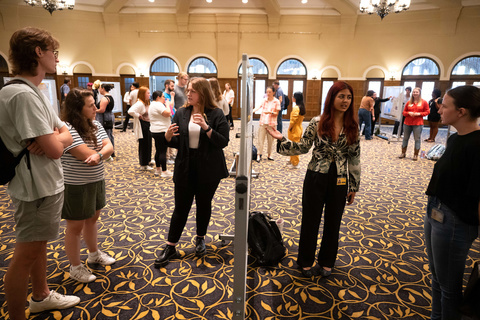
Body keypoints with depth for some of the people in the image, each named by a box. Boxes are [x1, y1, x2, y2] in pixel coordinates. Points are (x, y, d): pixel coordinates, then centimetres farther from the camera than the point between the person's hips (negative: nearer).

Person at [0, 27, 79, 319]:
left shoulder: (35, 92, 10)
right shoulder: (23, 94, -22)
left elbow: (68, 135, 9)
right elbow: (55, 150, -25)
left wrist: (52, 138, -12)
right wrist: (55, 139, -4)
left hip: (48, 185, 10)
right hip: (38, 189, -10)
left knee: (39, 245, 23)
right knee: (26, 255, 4)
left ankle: (41, 296, 42)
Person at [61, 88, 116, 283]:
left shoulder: (95, 125, 3)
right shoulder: (67, 128, -23)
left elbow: (109, 147, -7)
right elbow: (87, 156, -28)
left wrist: (98, 154, -29)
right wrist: (103, 150, -9)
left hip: (96, 181, 8)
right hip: (75, 186, -8)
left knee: (92, 218, 22)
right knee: (75, 226, 8)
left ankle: (94, 254, 43)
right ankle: (75, 267, 27)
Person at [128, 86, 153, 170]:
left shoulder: (146, 103, 12)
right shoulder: (139, 103, -20)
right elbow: (131, 111, -34)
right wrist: (139, 116, -21)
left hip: (147, 125, 10)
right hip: (142, 127, -10)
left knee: (148, 144, 18)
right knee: (143, 145, -2)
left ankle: (147, 161, 34)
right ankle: (143, 165, 8)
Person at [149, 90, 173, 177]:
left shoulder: (153, 104, 19)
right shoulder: (158, 104, -15)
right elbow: (167, 113, -23)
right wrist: (167, 105, -8)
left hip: (155, 131, 11)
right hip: (161, 131, -11)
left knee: (158, 151, 15)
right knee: (163, 151, -7)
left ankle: (158, 170, 23)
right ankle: (164, 172, -2)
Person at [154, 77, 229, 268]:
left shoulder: (216, 114, -7)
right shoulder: (181, 113, 3)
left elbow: (223, 142, -15)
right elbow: (176, 143, 7)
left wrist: (206, 127, -27)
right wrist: (168, 136, -15)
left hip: (208, 170, -2)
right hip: (185, 168, 2)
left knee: (204, 205, 14)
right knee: (181, 207, 7)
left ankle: (200, 239, 37)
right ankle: (170, 246, 20)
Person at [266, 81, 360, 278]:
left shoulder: (352, 127, 0)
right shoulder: (317, 123, -6)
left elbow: (355, 158, 4)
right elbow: (303, 148, -2)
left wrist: (354, 186, 5)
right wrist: (281, 139, -16)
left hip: (340, 180, 2)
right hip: (316, 177, -2)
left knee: (333, 222, 14)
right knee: (310, 220, 9)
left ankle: (326, 262, 34)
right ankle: (306, 262, 29)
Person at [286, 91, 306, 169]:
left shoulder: (296, 108, -20)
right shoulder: (302, 107, 8)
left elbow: (293, 120, -23)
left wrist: (289, 128, -11)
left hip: (294, 130, -9)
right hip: (299, 128, 9)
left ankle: (294, 164, 8)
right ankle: (292, 160, 31)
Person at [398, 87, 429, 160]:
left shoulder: (424, 102, 2)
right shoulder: (409, 102, 8)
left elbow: (427, 112, 3)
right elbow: (404, 112, 11)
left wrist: (419, 114, -12)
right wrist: (408, 113, -10)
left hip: (418, 124, -3)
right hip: (407, 123, 3)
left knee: (417, 139, -1)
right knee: (405, 138, 9)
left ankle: (416, 155, 8)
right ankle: (403, 153, 20)